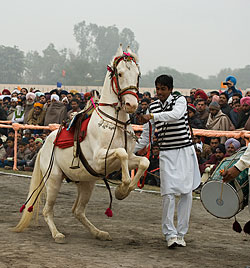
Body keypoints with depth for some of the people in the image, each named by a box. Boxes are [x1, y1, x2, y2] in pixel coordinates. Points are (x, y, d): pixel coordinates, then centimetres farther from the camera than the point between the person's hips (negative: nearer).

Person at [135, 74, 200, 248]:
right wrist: (132, 151, 17)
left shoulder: (180, 100, -2)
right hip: (167, 154, 2)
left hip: (185, 151, -2)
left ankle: (180, 233, 9)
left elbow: (176, 114, -26)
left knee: (186, 193, 0)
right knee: (168, 193, -10)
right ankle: (170, 234, -5)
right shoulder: (153, 107, 10)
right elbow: (147, 134, 18)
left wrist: (152, 116, -33)